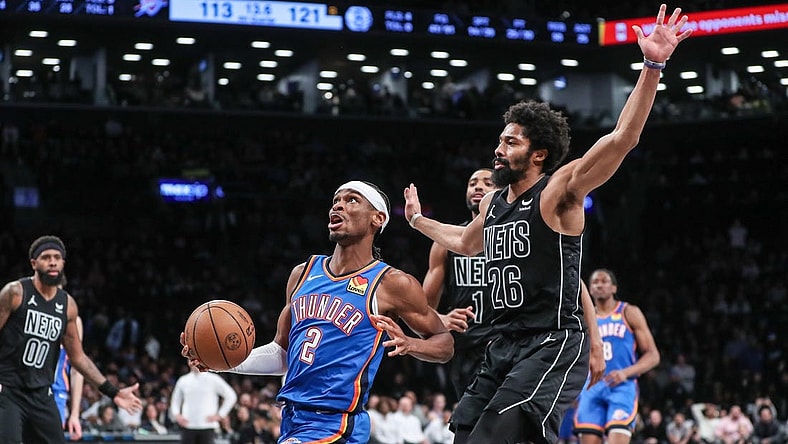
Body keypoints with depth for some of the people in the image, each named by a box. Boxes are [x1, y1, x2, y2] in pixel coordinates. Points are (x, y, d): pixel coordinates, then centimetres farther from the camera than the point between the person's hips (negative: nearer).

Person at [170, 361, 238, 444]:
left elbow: (231, 396, 2)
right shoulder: (183, 380, 9)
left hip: (207, 427, -3)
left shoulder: (213, 379, -1)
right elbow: (175, 400, 23)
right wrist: (176, 415, 5)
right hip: (188, 427, 3)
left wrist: (220, 415, -3)